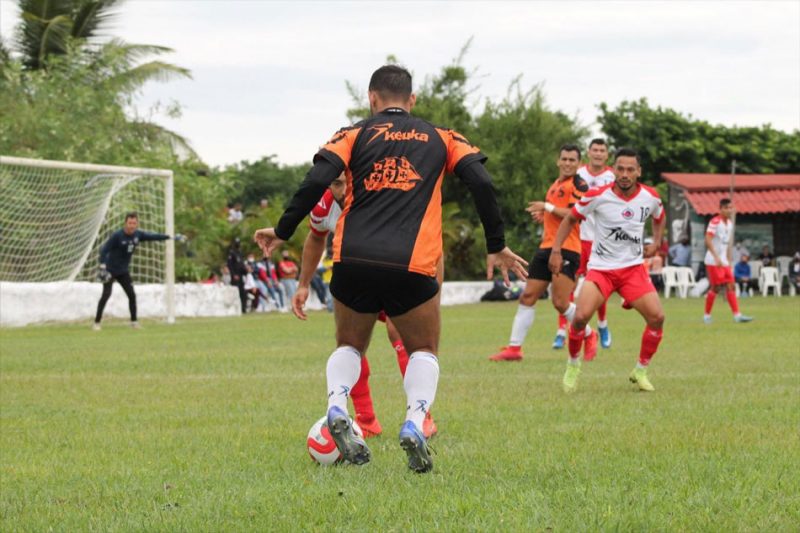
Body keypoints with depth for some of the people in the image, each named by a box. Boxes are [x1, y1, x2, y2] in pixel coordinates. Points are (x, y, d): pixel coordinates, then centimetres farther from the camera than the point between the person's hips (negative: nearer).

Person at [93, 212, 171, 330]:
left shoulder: (138, 235, -3)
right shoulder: (117, 236, -20)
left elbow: (153, 236, 8)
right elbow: (104, 250, -21)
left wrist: (170, 237, 6)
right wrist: (103, 267, -29)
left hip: (123, 271, 6)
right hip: (110, 270, -6)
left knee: (132, 295, 4)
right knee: (106, 294, -15)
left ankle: (134, 321, 19)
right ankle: (96, 323, -11)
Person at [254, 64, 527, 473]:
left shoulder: (354, 134, 12)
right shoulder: (441, 139, 15)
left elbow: (315, 182, -2)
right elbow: (482, 183, 4)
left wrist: (281, 232, 8)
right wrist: (496, 247, 13)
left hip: (353, 262, 1)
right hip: (412, 267, -1)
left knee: (349, 346, 23)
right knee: (424, 351, 19)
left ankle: (337, 406, -7)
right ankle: (415, 421, -9)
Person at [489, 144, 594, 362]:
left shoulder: (579, 185, -6)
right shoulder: (554, 186, 20)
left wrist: (548, 207, -16)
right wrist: (543, 215, 11)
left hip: (567, 249, -8)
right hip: (546, 247, 8)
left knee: (560, 302, -14)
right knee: (527, 297, 3)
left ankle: (589, 336, 11)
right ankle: (514, 348, 4)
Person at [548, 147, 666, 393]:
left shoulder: (650, 197, -4)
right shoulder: (598, 196, -13)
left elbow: (659, 218, 21)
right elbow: (571, 218, 3)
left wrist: (655, 243, 7)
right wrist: (556, 250, -2)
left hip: (633, 267, 3)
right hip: (600, 268, -2)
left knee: (657, 317, -12)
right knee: (581, 316, -20)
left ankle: (641, 371, 8)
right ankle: (573, 364, 8)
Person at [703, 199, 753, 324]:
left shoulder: (730, 223, 13)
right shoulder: (715, 222, -11)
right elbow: (708, 240, -19)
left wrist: (729, 261, 18)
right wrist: (716, 257, -25)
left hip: (724, 261, 7)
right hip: (713, 261, -7)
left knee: (731, 286, 0)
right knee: (715, 288, -7)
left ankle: (737, 315, -4)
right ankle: (707, 315, 4)